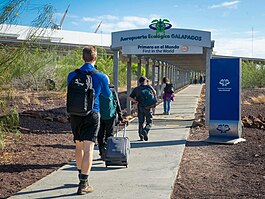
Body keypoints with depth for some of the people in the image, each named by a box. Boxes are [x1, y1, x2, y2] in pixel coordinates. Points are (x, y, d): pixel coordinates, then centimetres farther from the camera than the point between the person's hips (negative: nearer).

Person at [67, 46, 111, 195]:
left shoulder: (72, 75, 1)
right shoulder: (101, 77, -6)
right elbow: (108, 95, 11)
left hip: (75, 115, 4)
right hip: (92, 115, -4)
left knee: (79, 147, 18)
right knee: (88, 149, -5)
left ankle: (82, 177, 35)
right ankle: (83, 184, -10)